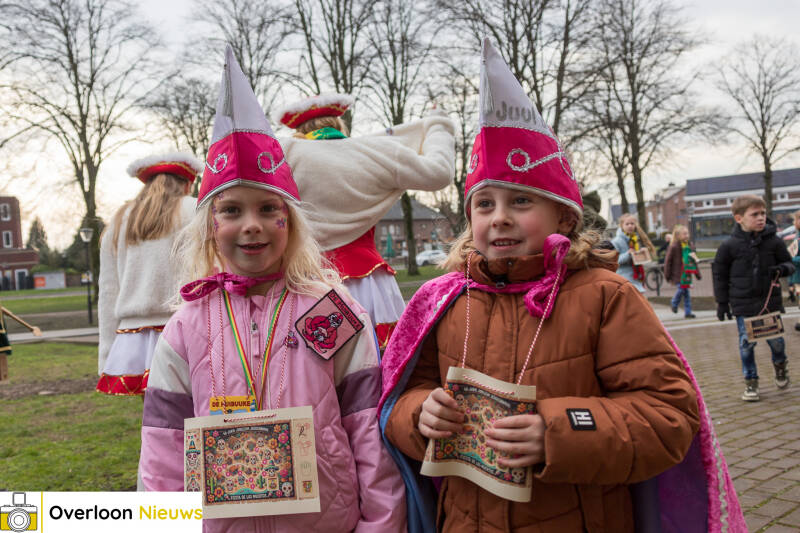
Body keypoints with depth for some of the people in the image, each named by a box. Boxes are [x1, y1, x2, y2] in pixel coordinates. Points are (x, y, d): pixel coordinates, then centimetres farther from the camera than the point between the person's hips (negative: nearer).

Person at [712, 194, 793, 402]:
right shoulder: (729, 245, -6)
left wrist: (781, 269, -15)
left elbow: (789, 263, 10)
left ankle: (780, 364, 41)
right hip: (744, 304, -1)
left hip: (770, 301, 1)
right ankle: (750, 382, 18)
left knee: (775, 339, 8)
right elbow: (719, 272, 3)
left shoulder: (774, 241, -3)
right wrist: (722, 301, 2)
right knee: (746, 343, 3)